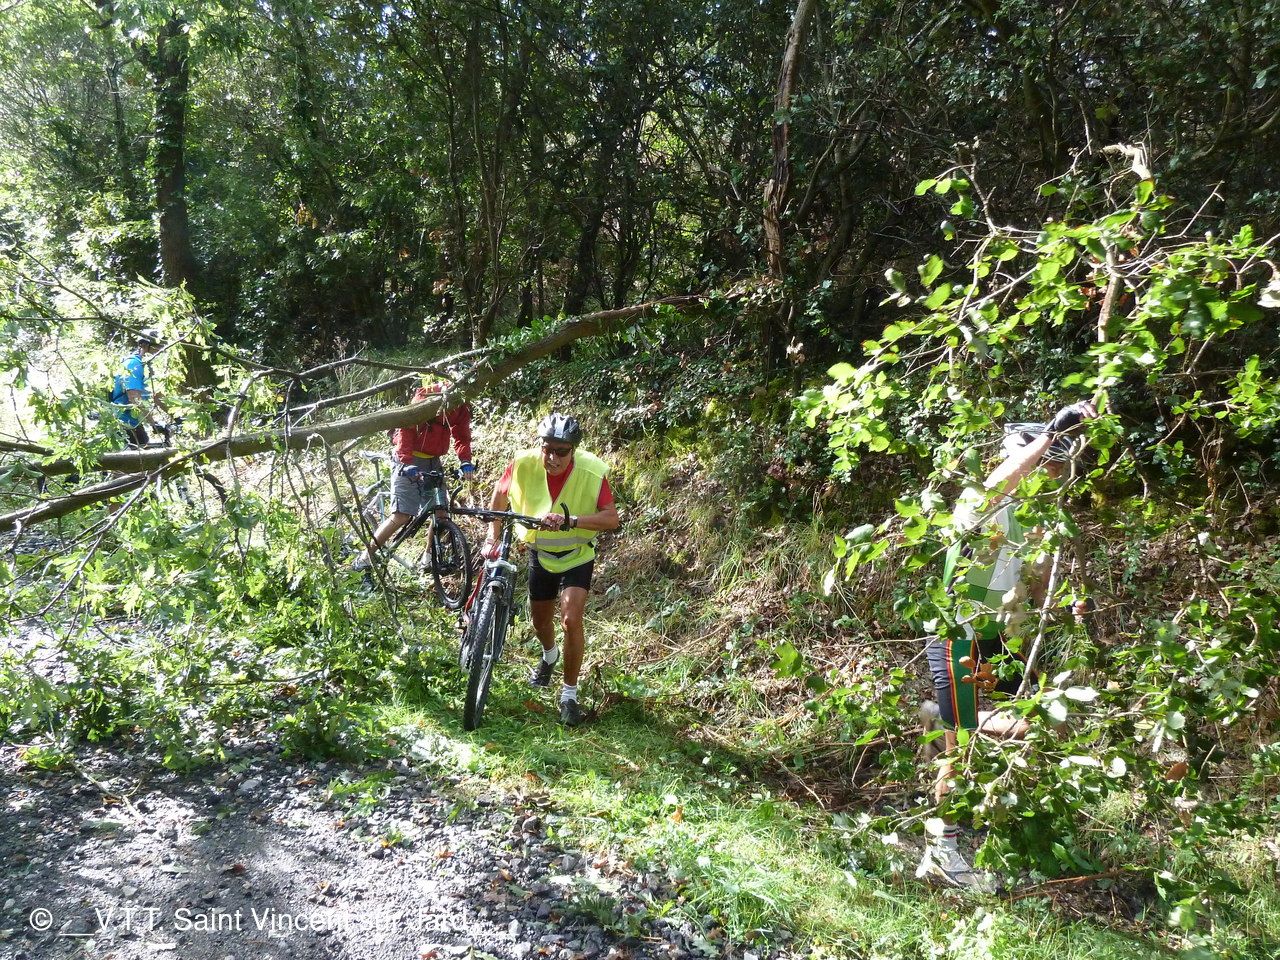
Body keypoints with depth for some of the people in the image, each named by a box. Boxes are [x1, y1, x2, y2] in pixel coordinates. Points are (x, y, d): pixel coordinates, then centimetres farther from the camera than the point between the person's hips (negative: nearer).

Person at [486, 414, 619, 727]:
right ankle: (549, 656, 54)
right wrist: (492, 537, -8)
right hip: (540, 553, 3)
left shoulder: (592, 471, -28)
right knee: (540, 620, 17)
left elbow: (611, 518, -30)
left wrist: (570, 521, -43)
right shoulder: (523, 464, -23)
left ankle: (569, 694, 2)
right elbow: (500, 495, -4)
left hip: (577, 556, -3)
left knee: (571, 620, -18)